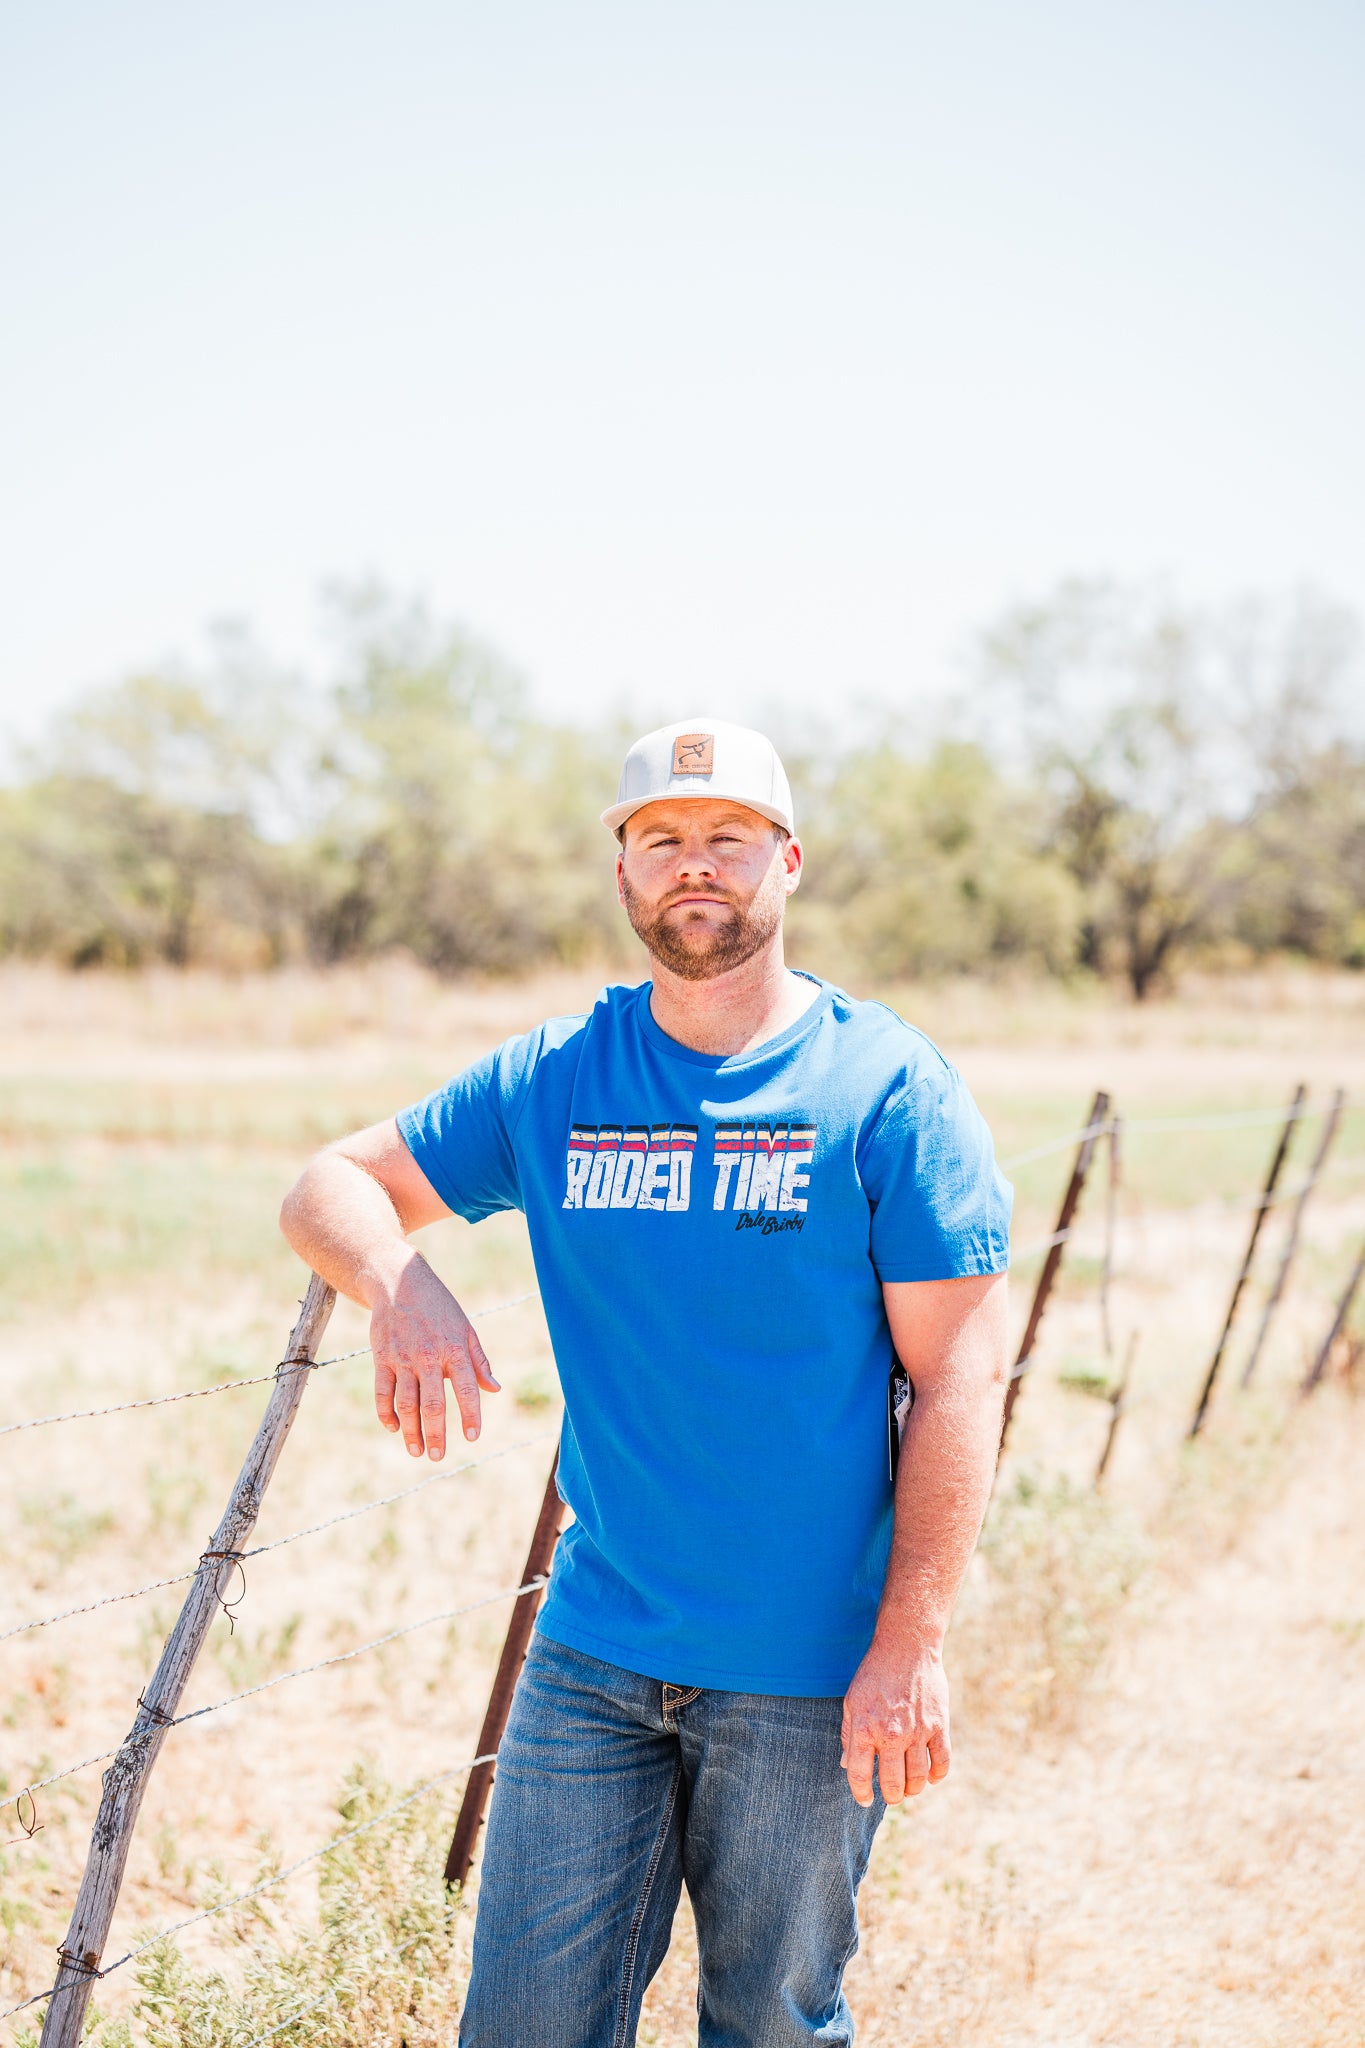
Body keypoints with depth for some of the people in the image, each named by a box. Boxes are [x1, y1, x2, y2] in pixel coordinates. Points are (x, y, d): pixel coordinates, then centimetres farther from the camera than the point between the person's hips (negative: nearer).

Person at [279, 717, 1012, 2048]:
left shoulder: (889, 1089, -5)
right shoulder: (552, 1080, 5)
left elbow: (955, 1377, -8)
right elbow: (330, 1188, 9)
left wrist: (911, 1646, -14)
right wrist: (396, 1281, -15)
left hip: (813, 1674, -3)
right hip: (594, 1651, 3)